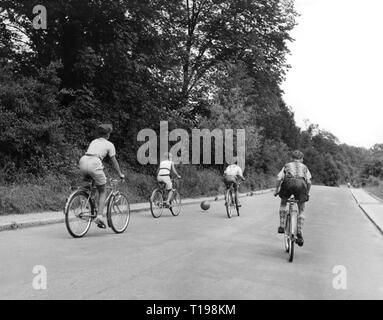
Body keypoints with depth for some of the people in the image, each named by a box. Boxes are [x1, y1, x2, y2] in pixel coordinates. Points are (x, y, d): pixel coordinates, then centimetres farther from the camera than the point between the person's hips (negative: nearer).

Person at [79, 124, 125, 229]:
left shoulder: (93, 142, 31)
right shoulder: (109, 144, 16)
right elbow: (114, 161, 19)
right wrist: (120, 174, 31)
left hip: (82, 161, 5)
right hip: (94, 164, -5)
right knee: (102, 192, 9)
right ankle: (99, 217, -1)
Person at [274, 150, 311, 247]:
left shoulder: (287, 165, 28)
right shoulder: (304, 167, 29)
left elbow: (279, 178, 12)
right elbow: (309, 182, 14)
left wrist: (276, 190, 20)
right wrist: (307, 193, 26)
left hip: (288, 183, 0)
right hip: (301, 184, 0)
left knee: (283, 203, 26)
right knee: (301, 210, 14)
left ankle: (282, 226, 18)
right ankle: (299, 234, 5)